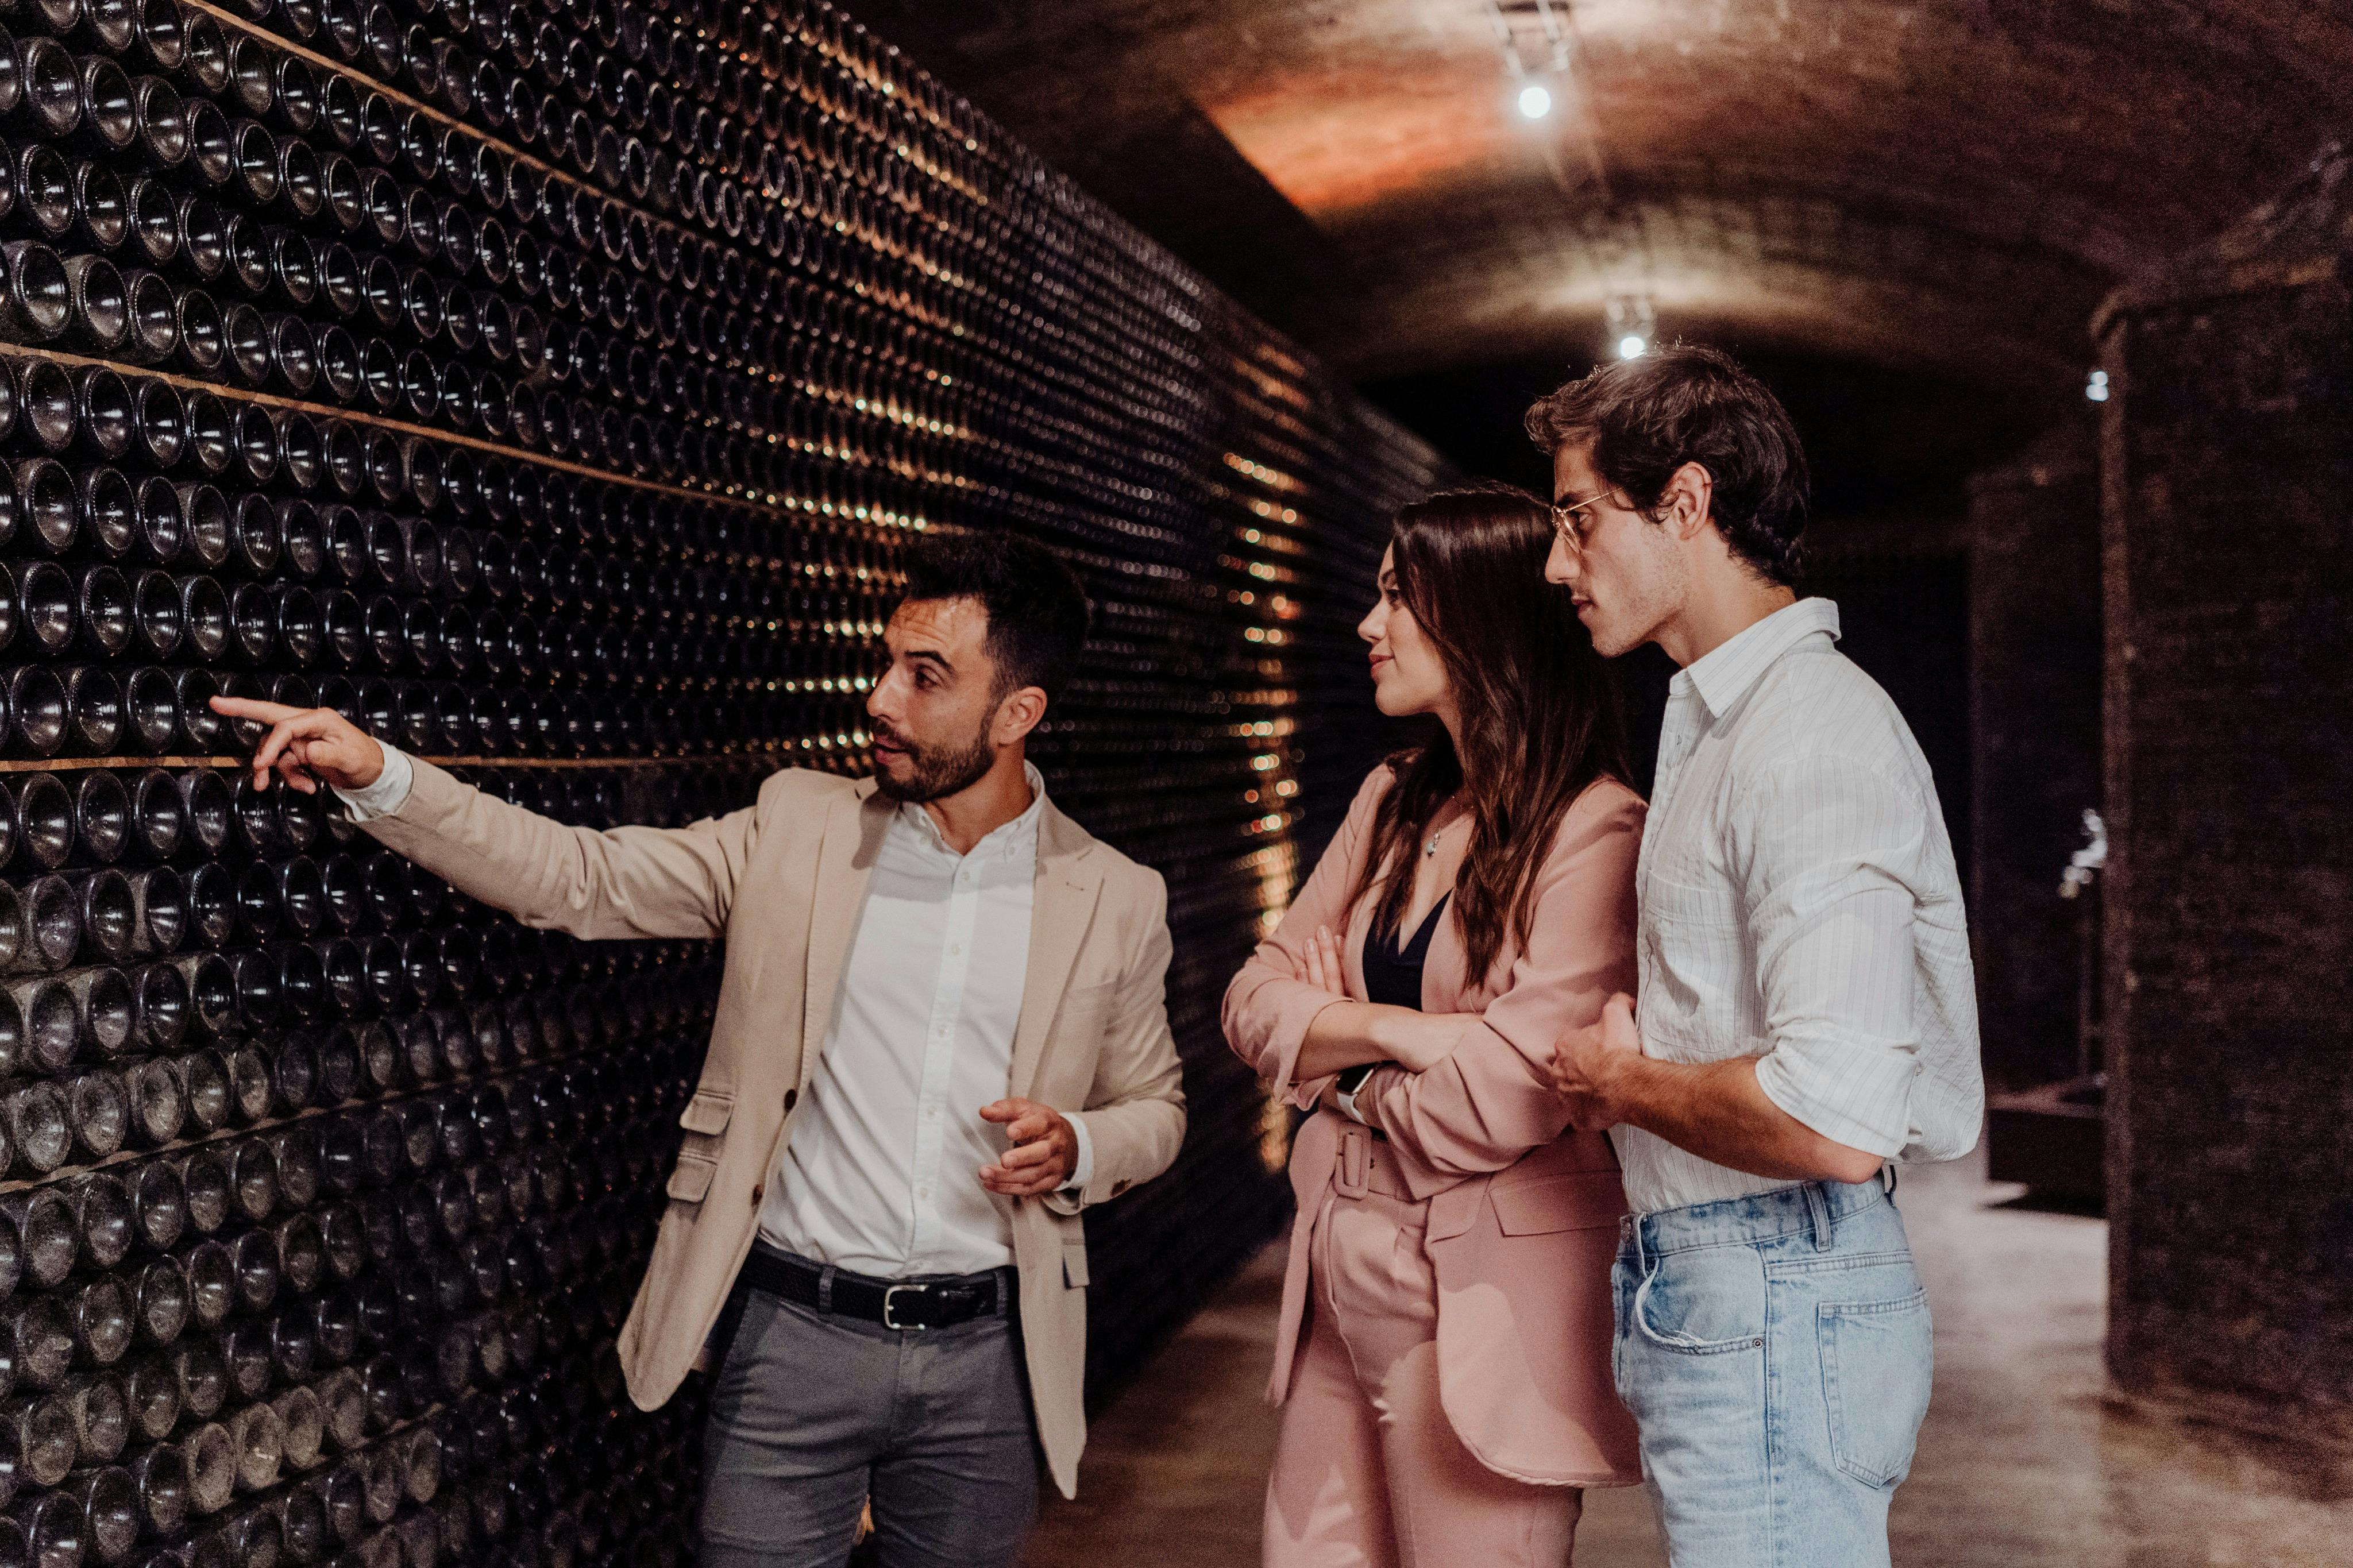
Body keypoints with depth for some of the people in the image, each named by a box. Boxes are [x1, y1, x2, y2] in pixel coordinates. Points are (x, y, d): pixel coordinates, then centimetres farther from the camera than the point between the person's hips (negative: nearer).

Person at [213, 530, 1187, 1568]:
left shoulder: (1115, 901, 0)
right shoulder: (800, 829, 1)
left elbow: (1152, 1108, 10)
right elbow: (580, 880, -1)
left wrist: (1075, 1149, -13)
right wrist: (378, 779, -11)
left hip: (981, 1359, 1)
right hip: (794, 1332, 0)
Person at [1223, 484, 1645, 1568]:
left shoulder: (1598, 835, -15)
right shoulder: (1392, 805, 10)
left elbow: (1498, 1103, -21)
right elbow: (1255, 1002, 6)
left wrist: (1335, 1047, -3)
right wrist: (1396, 1032, -12)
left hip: (1482, 1310, -7)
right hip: (1339, 1278, 7)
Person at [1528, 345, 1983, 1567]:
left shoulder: (1811, 739, -19)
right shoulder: (1722, 722, 16)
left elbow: (1832, 1121, -29)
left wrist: (1623, 1081, -13)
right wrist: (1626, 1072, 6)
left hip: (1774, 1312, -10)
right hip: (1717, 1284, 10)